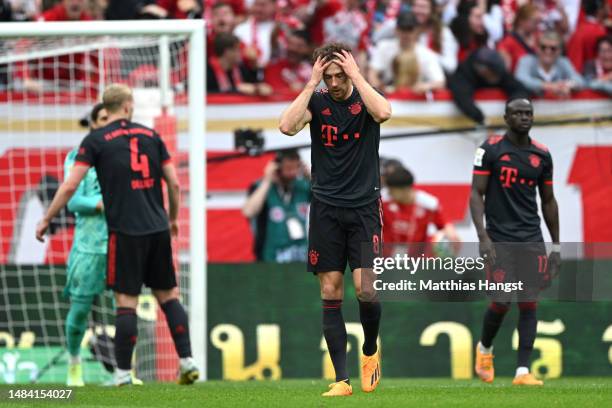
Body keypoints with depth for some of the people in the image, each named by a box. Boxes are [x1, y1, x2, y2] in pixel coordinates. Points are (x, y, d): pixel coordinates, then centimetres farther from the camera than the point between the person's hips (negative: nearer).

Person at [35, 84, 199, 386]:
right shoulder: (150, 135, 9)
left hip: (125, 231, -3)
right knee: (168, 295, 12)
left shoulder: (96, 140, -1)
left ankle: (123, 373, -2)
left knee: (126, 302, -2)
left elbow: (70, 186, -6)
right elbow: (174, 183, 10)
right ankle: (186, 360, 6)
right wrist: (172, 219, 25)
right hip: (157, 230, 3)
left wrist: (46, 220, 3)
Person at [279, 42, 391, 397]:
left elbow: (384, 112, -25)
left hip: (364, 208, -2)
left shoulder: (365, 99, -1)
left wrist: (356, 75, -18)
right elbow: (287, 126, -16)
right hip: (326, 208, 2)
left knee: (366, 289, -13)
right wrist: (312, 83, -14)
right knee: (331, 293, -1)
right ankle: (342, 379, 3)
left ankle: (370, 350, 18)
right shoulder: (316, 101, 3)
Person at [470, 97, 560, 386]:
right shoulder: (491, 150, -3)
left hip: (532, 240, 4)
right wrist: (483, 237, -16)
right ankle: (484, 349, 24)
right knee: (501, 303, -6)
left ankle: (522, 371, -3)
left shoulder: (542, 155, 9)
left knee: (529, 305, -4)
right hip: (500, 240, -4)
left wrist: (556, 247, 14)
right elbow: (476, 194, -5)